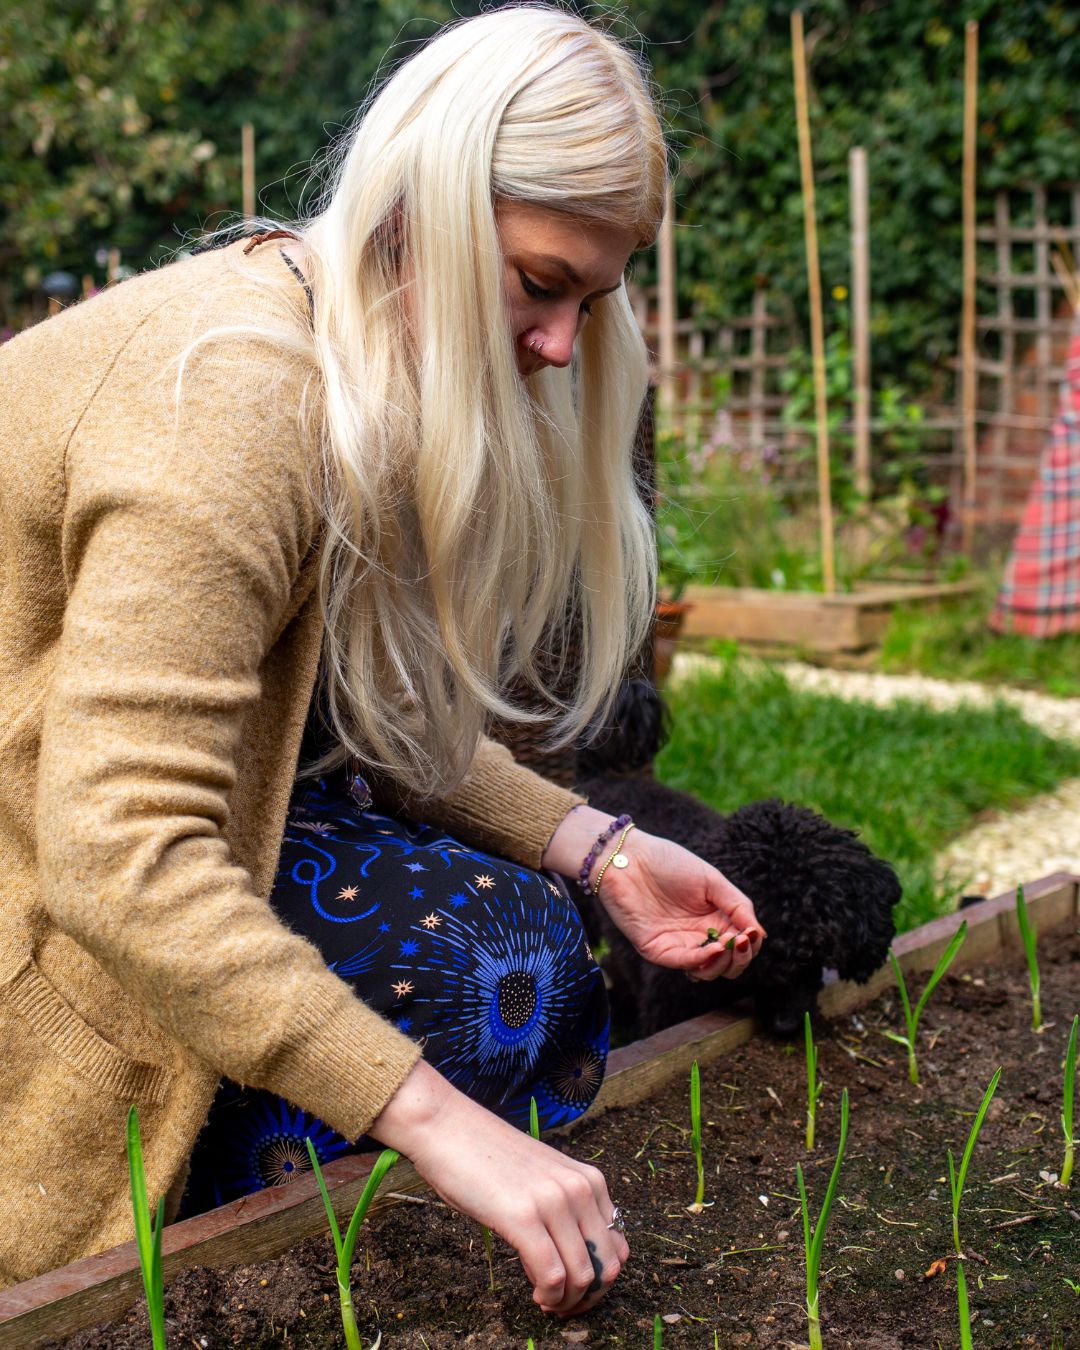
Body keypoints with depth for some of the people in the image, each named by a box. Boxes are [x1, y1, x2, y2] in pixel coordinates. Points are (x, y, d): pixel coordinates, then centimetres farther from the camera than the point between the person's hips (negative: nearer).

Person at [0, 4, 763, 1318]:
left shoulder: (383, 367, 2)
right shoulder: (230, 389, -28)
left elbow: (375, 721, 5)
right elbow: (120, 859, -36)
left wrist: (592, 849, -7)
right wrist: (433, 1120, -37)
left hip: (162, 820, 9)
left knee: (529, 929, 1)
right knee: (492, 974, -18)